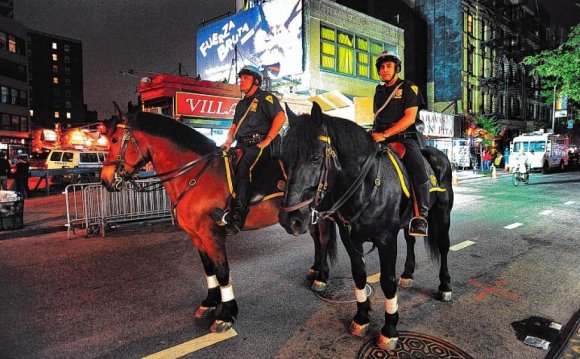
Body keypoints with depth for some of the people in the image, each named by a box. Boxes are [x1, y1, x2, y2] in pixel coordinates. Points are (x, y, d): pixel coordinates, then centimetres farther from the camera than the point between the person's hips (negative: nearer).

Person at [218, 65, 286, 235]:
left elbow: (281, 117, -11)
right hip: (242, 145, 8)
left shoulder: (265, 97, 3)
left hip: (259, 145, -8)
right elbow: (234, 127, 25)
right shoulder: (241, 104, 26)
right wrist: (228, 142, 6)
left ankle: (236, 216, -32)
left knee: (243, 168, -29)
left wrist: (267, 140, -17)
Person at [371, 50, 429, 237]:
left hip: (404, 138, -5)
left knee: (418, 170, -29)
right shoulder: (379, 90, 21)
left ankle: (421, 215, -23)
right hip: (380, 139, 5)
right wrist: (375, 133, 9)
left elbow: (409, 118, -9)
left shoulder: (409, 88, 4)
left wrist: (385, 134, -18)